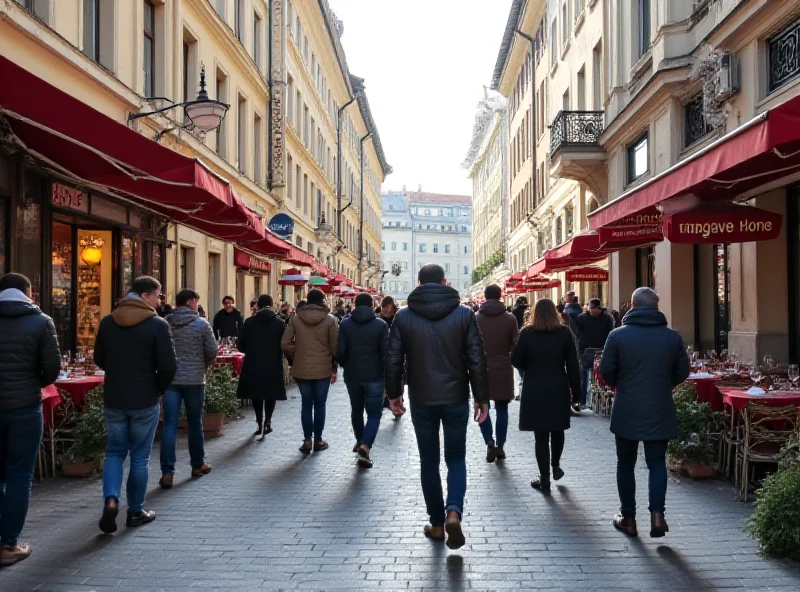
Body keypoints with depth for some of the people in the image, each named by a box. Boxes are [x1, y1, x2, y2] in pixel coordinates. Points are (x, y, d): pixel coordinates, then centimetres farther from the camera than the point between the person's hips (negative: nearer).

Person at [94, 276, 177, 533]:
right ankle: (136, 511, 18)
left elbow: (99, 360, 9)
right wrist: (160, 388, 3)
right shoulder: (158, 325, -13)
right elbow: (168, 366, -16)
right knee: (139, 456, 9)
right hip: (144, 400, -3)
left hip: (113, 399, 4)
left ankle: (111, 499, -5)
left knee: (115, 452, 16)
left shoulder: (107, 322, 1)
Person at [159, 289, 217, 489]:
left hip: (170, 379, 2)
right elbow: (212, 351, -5)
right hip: (194, 380, -2)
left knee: (170, 425, 1)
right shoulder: (201, 324, -7)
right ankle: (198, 465, 26)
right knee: (195, 423, 12)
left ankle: (167, 472, -3)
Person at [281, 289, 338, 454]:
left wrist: (294, 359, 10)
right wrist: (334, 367, 6)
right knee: (319, 404, 9)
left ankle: (307, 441, 8)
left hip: (302, 369, 1)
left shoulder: (295, 318, -1)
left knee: (306, 404, 10)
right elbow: (335, 347, -5)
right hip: (323, 369, -1)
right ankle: (318, 440, 14)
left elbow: (285, 344, -4)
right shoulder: (330, 319, -6)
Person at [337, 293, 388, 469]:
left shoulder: (345, 324, -2)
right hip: (374, 376, -2)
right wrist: (383, 368, 10)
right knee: (374, 413, 3)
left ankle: (360, 441, 37)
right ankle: (365, 446, -16)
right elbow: (385, 352, -9)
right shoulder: (380, 325, -6)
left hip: (352, 375, 3)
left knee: (356, 409, 22)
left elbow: (340, 351, -7)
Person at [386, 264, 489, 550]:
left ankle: (437, 524, 18)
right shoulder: (464, 314, -4)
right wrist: (482, 397, 3)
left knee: (429, 461, 12)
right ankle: (453, 511, -9)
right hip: (456, 399, 0)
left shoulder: (403, 317, -3)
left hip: (421, 401, 0)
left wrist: (394, 393, 13)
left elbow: (393, 361, -1)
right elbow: (477, 360, -5)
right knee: (456, 458, 12)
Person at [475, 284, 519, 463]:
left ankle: (490, 444, -3)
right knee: (501, 408, 10)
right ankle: (500, 446, 12)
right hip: (503, 369, 0)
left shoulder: (475, 318, -4)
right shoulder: (510, 318, -5)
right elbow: (516, 345, -1)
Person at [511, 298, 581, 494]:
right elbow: (572, 364, -2)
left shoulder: (527, 333, -7)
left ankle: (544, 479, 5)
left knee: (541, 435, 2)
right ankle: (555, 466, 34)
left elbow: (516, 360, -6)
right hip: (559, 389, 2)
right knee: (557, 430, 21)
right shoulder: (564, 332, -2)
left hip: (534, 390, -2)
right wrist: (576, 389, 3)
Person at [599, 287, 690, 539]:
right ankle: (657, 514, -4)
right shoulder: (673, 337, -1)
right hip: (660, 412, 1)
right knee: (657, 463, 10)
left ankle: (628, 518, 16)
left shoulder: (618, 335, -7)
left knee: (626, 464, 11)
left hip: (626, 411, -1)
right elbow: (682, 372, 4)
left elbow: (606, 372, -5)